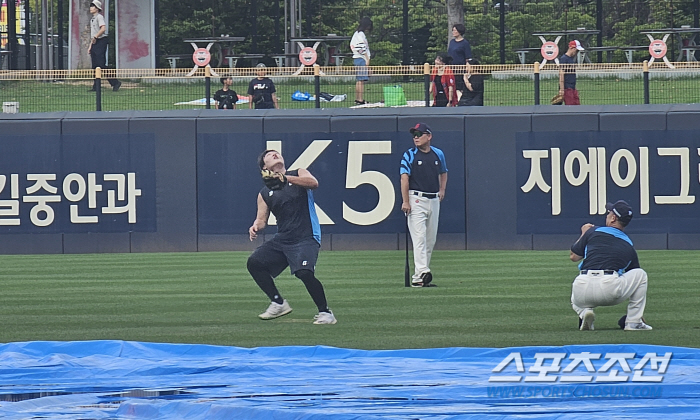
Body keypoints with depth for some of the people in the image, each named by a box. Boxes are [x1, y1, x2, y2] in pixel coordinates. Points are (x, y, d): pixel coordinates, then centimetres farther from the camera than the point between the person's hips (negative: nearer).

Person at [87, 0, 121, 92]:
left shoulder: (99, 17, -8)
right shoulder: (92, 19, 21)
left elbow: (103, 28, -24)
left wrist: (95, 37, -21)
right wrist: (90, 46, 21)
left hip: (100, 42, -10)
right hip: (94, 43, 10)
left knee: (101, 65, -14)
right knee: (95, 66, 6)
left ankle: (115, 83, -10)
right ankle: (96, 87, 8)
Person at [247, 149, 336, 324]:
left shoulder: (299, 174, 6)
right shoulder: (265, 193, 16)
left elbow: (313, 183, -16)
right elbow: (262, 219, 12)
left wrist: (286, 178, -28)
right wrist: (256, 227, -13)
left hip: (306, 238, -5)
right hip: (281, 238, 5)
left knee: (304, 271, -27)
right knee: (254, 262, -8)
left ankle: (325, 313, -12)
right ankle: (278, 303, 6)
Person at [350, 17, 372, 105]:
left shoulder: (356, 33, 19)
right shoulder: (361, 34, -11)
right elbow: (362, 48, -18)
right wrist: (367, 59, -15)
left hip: (356, 58, 10)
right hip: (361, 59, -10)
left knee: (358, 80, 14)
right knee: (361, 80, -12)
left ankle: (357, 99, 18)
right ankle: (360, 99, -15)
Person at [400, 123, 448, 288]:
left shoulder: (438, 154, 11)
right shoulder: (409, 155, -2)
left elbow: (443, 173, 28)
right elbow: (404, 178, -11)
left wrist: (442, 189, 12)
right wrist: (405, 201, -19)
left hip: (434, 200, 5)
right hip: (416, 199, -5)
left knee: (431, 240, 7)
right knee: (419, 237, -15)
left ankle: (419, 277, 14)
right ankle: (421, 272, -24)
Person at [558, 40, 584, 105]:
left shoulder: (573, 58, 17)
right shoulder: (563, 58, -9)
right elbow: (561, 74, -15)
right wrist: (561, 89, -20)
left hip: (573, 88, 9)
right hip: (567, 88, -9)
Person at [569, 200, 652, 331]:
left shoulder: (593, 232, 16)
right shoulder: (629, 245, 22)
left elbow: (573, 256, 26)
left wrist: (583, 234, 44)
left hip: (582, 290, 1)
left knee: (576, 301, 39)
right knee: (640, 274, 24)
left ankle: (585, 311, 1)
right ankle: (633, 322, 16)